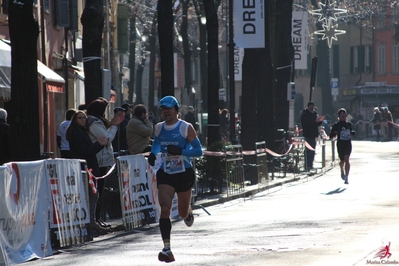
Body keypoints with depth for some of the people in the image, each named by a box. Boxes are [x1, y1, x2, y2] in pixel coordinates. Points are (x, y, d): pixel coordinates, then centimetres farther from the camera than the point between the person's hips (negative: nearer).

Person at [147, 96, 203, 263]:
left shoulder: (186, 128, -9)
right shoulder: (159, 128, 4)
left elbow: (198, 151, -11)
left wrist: (180, 151, -25)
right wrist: (153, 153, 5)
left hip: (184, 174, -2)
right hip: (165, 174, 2)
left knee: (182, 212, 11)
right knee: (165, 209, -16)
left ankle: (188, 213, 53)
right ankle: (166, 248, -19)